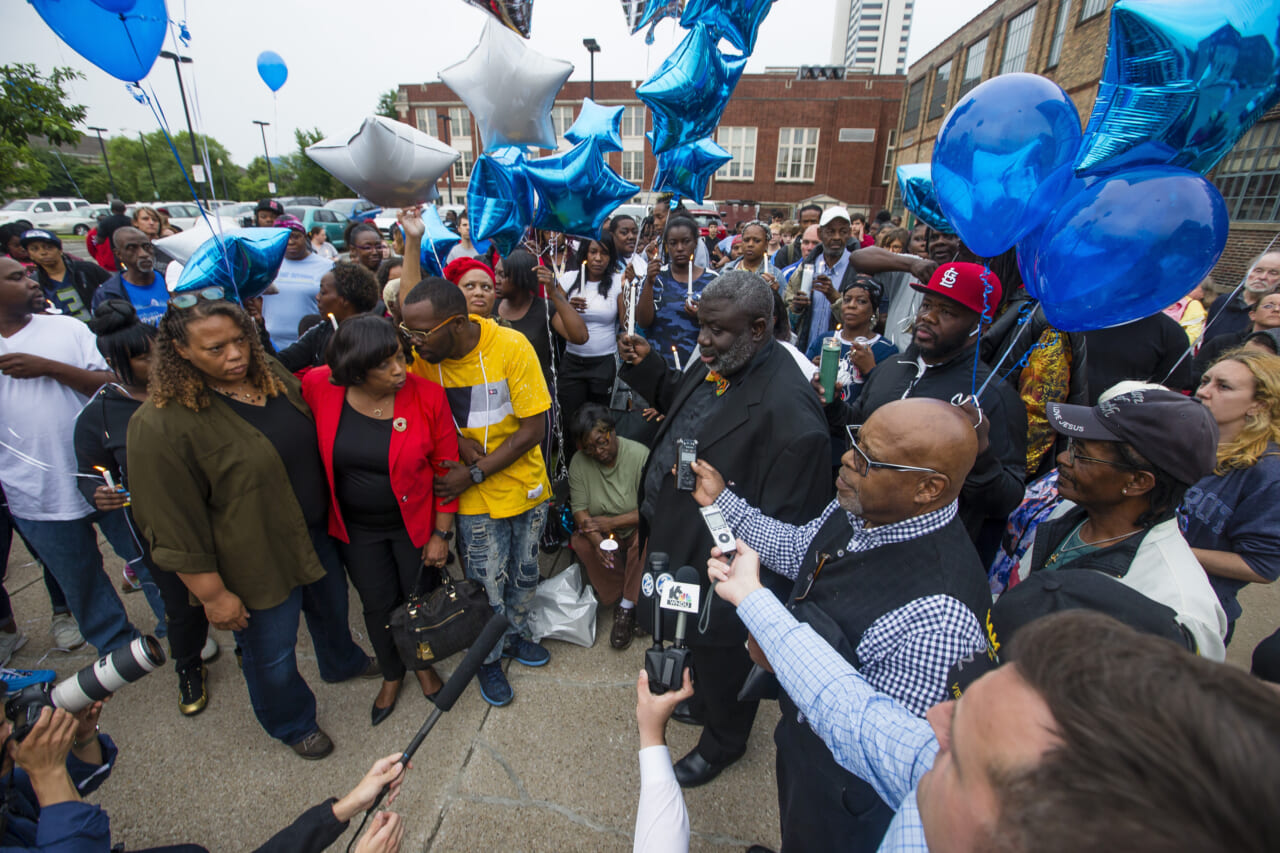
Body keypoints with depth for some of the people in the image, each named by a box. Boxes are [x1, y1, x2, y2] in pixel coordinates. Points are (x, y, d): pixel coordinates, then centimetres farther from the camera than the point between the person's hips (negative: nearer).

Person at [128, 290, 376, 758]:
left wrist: (332, 513, 14)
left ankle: (342, 662, 61)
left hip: (316, 533, 6)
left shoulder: (271, 374, -5)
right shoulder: (160, 425, -25)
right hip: (258, 564, -6)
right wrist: (213, 595, -15)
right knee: (272, 653, 18)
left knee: (332, 607, 30)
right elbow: (174, 527, -20)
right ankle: (292, 722, 48)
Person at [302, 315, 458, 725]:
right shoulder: (318, 388, -18)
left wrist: (442, 534, -10)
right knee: (378, 604, 19)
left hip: (415, 524, -1)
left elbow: (446, 468, -14)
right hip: (355, 528, 2)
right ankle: (392, 674, 49)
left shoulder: (427, 395, -22)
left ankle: (423, 663, 49)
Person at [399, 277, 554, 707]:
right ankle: (490, 659, 37)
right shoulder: (423, 357, -12)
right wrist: (458, 442, -18)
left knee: (525, 572, 19)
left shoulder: (511, 346, -20)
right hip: (476, 498, 1)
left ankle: (515, 634, 46)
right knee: (487, 584, 10)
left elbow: (533, 429, -18)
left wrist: (475, 473, -20)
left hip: (526, 485, 0)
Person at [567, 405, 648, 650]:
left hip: (635, 529, -3)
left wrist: (611, 522, -23)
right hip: (601, 531, 3)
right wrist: (598, 541, -30)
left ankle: (627, 607, -17)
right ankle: (617, 597, -7)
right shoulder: (579, 462, -9)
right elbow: (579, 508, -13)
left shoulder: (640, 456, -19)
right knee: (579, 542, -26)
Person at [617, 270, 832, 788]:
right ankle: (696, 700, 63)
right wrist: (646, 366, -1)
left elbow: (784, 523, -28)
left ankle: (721, 742, 52)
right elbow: (676, 399, 14)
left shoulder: (788, 408, -32)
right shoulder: (715, 364, -5)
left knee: (720, 652, 20)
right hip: (674, 541, 8)